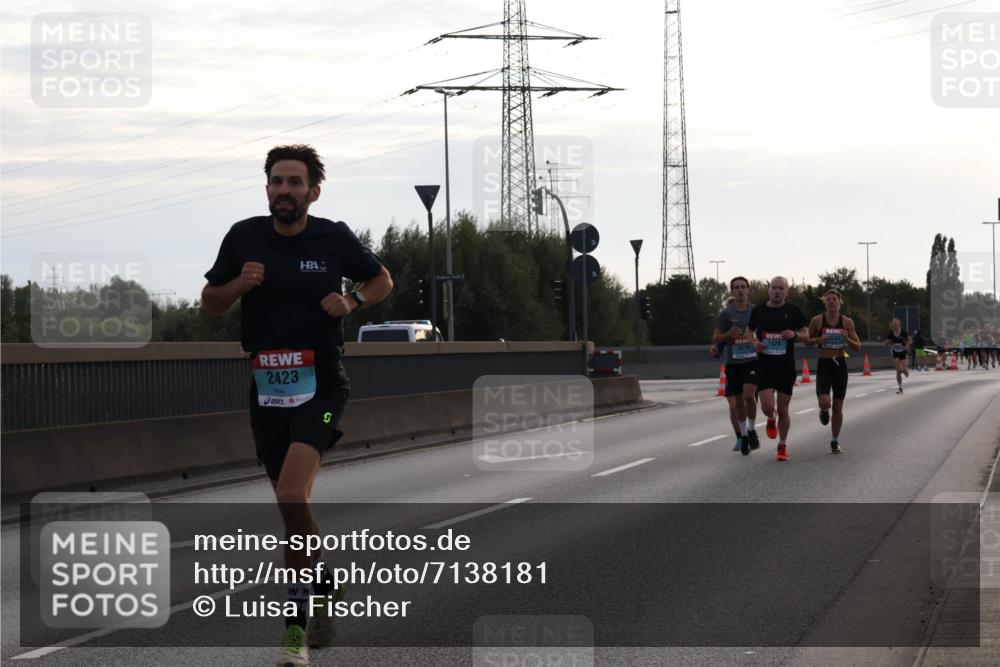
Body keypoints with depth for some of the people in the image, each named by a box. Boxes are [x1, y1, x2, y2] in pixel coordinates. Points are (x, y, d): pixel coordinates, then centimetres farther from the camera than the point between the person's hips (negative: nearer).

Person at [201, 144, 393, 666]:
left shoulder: (334, 239, -1)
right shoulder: (243, 237, 3)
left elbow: (381, 280, 15)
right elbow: (209, 304, 11)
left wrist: (352, 302, -5)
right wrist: (239, 285, -10)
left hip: (320, 384, -4)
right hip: (265, 387, 4)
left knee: (292, 495, -21)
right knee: (291, 504, 12)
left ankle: (298, 618, -10)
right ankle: (324, 590, 34)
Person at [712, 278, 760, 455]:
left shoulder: (756, 312, 3)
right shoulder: (725, 314, 0)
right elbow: (716, 338, 2)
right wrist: (729, 334, -16)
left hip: (752, 361, -1)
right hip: (733, 362, 1)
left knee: (748, 395, -19)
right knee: (738, 401, 7)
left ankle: (752, 430, 2)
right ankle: (743, 436, 23)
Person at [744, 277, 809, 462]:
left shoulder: (793, 310, 0)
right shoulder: (758, 310, 2)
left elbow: (806, 335, 6)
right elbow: (749, 330, 15)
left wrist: (794, 334, -16)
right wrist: (754, 343, -6)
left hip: (786, 365, 0)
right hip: (764, 365, 0)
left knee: (782, 409, 5)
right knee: (767, 407, -14)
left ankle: (782, 446, 22)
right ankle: (771, 420, 24)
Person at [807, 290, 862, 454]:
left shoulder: (847, 322, 1)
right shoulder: (817, 321, -1)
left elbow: (858, 347, 4)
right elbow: (806, 341, 8)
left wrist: (847, 339, -15)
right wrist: (816, 340, -13)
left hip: (840, 365, 1)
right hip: (823, 365, -1)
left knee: (838, 406, 4)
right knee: (824, 402, -20)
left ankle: (835, 442, 18)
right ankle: (824, 411, 19)